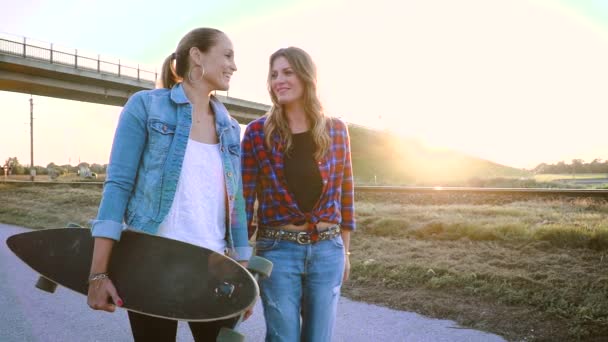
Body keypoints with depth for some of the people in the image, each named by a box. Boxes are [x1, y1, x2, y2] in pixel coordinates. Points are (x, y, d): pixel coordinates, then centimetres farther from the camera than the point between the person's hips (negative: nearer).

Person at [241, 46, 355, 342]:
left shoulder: (336, 130, 2)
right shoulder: (257, 132, -4)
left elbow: (344, 192, 9)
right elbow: (244, 197, -3)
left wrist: (345, 250, 11)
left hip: (327, 250, 3)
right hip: (278, 250, -2)